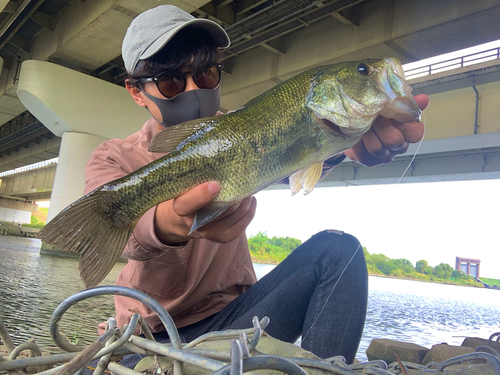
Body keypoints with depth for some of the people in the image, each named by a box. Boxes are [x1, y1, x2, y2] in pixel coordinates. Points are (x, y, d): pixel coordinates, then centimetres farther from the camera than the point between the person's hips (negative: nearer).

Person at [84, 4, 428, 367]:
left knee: (337, 251, -19)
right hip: (153, 334, -2)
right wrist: (171, 223, -55)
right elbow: (129, 231, -30)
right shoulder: (114, 159, -7)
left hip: (233, 313, 3)